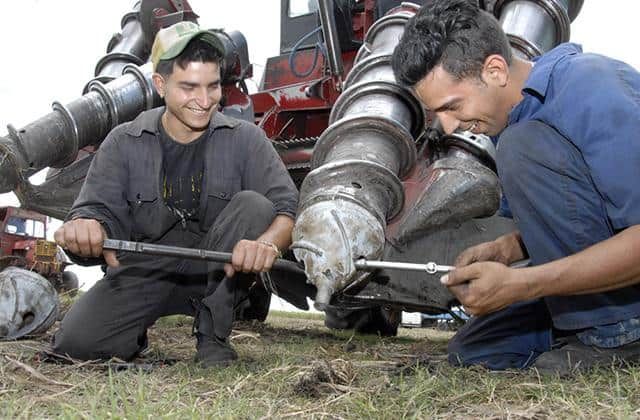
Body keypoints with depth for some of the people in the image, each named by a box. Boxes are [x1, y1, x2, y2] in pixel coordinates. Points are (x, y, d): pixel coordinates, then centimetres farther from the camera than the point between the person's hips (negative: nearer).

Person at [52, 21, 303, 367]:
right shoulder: (124, 144, -2)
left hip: (222, 270, 0)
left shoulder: (244, 139, -5)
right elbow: (99, 210, -10)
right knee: (75, 342, -23)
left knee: (254, 204, -25)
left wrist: (267, 243, -40)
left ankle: (213, 333, -15)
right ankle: (140, 329, 13)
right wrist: (87, 228, -38)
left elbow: (288, 208, -14)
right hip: (145, 270, 0)